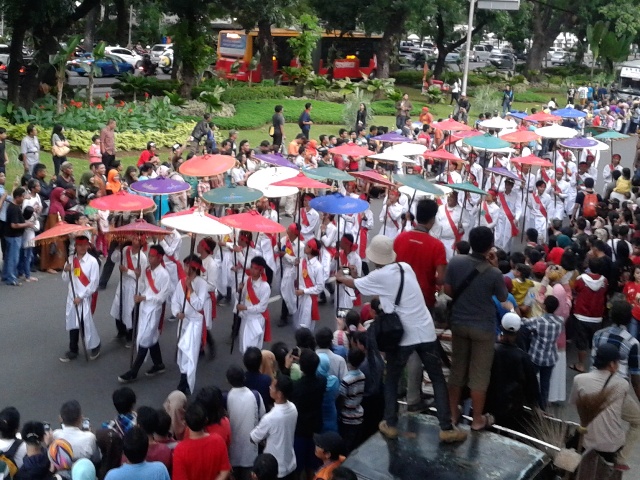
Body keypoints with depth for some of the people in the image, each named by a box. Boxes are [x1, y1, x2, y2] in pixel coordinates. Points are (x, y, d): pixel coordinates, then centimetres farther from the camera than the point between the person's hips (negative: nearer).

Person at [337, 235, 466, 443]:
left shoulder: (379, 276, -4)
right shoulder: (406, 267, 8)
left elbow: (355, 283, 15)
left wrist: (340, 277, 34)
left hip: (402, 335, -3)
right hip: (425, 331, 4)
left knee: (391, 380, 16)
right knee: (438, 379, 9)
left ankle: (390, 425, 19)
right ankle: (447, 428, 9)